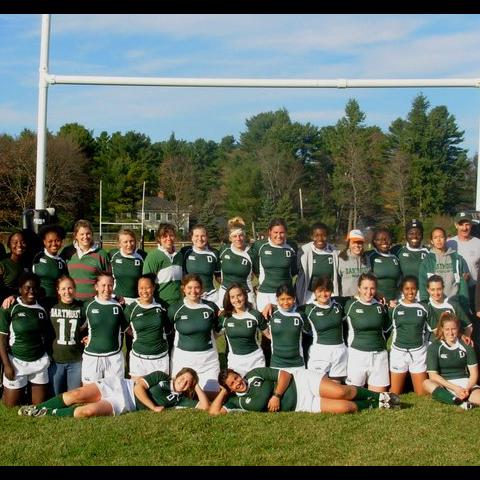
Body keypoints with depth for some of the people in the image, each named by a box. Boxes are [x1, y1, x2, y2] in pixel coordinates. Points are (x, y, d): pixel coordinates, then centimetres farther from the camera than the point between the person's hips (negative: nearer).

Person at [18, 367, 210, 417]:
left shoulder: (179, 398, 4)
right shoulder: (161, 377, 3)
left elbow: (205, 406, -5)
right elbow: (138, 386, -6)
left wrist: (196, 386, -3)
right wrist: (153, 407, -11)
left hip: (125, 405, 0)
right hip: (120, 386, 1)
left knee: (87, 411, -27)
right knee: (75, 395, -19)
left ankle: (49, 414, -6)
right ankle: (38, 408, 1)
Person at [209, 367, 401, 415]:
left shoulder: (255, 374, -3)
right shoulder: (238, 401, 0)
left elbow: (285, 374, -4)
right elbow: (214, 412, -9)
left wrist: (276, 395, -17)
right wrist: (223, 392, -6)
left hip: (302, 381, -1)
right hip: (302, 405, 1)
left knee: (341, 393, -24)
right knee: (345, 408, -19)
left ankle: (379, 396, 4)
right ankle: (376, 405, 9)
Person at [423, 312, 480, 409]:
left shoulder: (466, 345, 2)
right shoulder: (433, 347, -3)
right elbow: (433, 375, -9)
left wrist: (467, 389, -18)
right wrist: (454, 388, -19)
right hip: (444, 384, 0)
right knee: (427, 383, -37)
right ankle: (460, 402, -42)